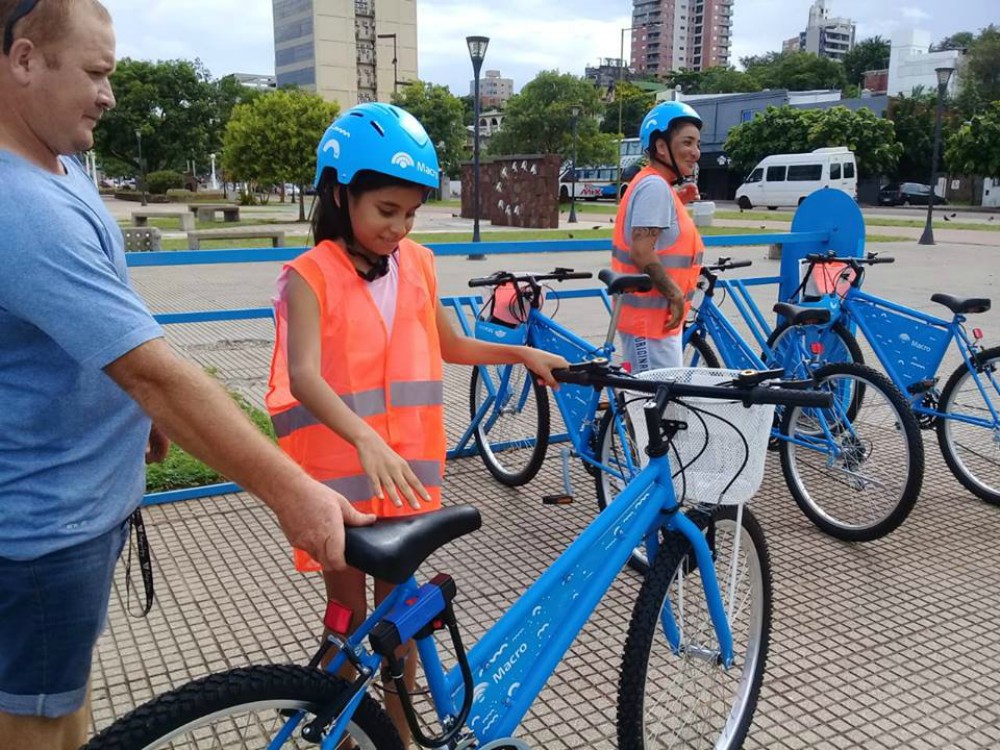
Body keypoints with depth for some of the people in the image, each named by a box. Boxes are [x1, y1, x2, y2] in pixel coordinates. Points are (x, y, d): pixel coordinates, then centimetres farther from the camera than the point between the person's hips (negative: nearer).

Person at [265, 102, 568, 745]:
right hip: (340, 471, -4)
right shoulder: (310, 276, -13)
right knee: (350, 614, 10)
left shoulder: (418, 265, 4)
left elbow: (450, 346, 18)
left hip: (407, 467, 4)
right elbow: (304, 377, -27)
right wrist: (365, 439, -43)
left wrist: (522, 354, 6)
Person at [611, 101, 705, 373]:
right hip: (649, 317, -11)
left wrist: (678, 201, 14)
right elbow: (641, 251, -25)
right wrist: (675, 293, -18)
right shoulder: (655, 186, -17)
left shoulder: (659, 185, 15)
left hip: (657, 315, 11)